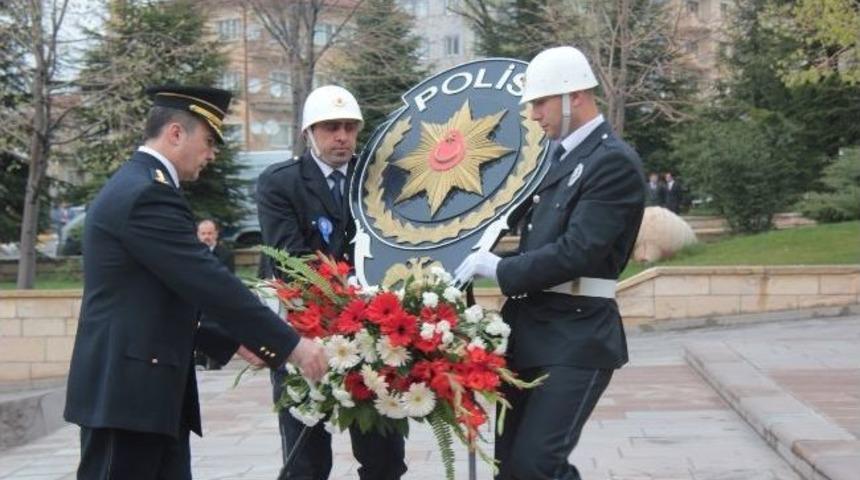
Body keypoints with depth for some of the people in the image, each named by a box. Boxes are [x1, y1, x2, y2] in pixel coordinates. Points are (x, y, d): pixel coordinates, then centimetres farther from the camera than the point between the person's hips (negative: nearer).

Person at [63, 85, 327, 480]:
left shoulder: (135, 187, 17)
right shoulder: (147, 194, -17)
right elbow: (210, 283, -20)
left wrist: (233, 341, 15)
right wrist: (291, 345, -15)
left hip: (139, 386, 10)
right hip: (129, 389, -10)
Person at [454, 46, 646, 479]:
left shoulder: (615, 161, -14)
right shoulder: (557, 154, 13)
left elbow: (577, 251, -22)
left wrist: (500, 269, -15)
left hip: (576, 338, -8)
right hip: (529, 332, 9)